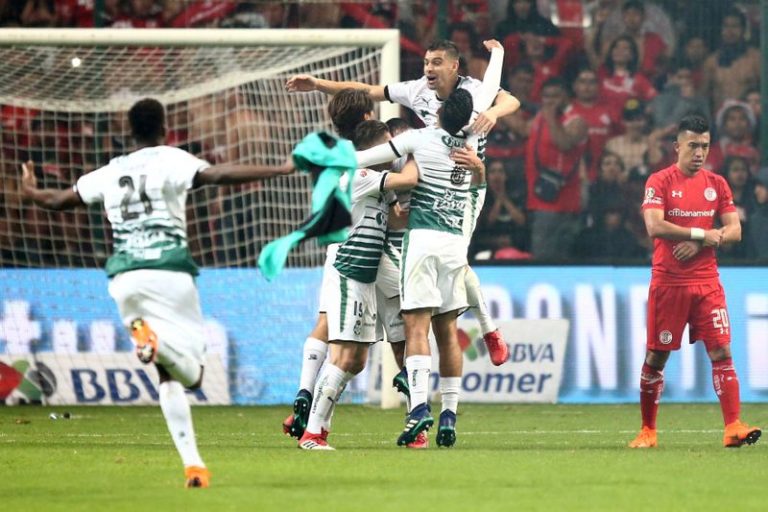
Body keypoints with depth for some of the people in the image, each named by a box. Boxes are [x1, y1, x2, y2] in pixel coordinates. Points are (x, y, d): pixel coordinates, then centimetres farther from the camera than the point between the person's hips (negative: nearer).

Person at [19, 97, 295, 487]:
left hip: (125, 278, 5)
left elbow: (59, 200, 27)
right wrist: (280, 171, -15)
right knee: (192, 373, -5)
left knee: (169, 374, 11)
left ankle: (192, 464, -1)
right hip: (168, 271, -5)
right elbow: (217, 175, -15)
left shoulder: (110, 173, 16)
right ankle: (156, 338, -38)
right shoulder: (170, 161, 2)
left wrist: (30, 192, 49)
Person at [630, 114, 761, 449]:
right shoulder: (660, 182, -4)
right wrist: (701, 233, -15)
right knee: (656, 357, 3)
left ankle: (732, 427, -13)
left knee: (722, 351, -9)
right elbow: (654, 226, -17)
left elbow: (734, 231, 3)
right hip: (668, 282, -3)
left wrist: (700, 243, -13)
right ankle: (648, 430, 16)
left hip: (706, 281, 3)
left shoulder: (716, 184, 8)